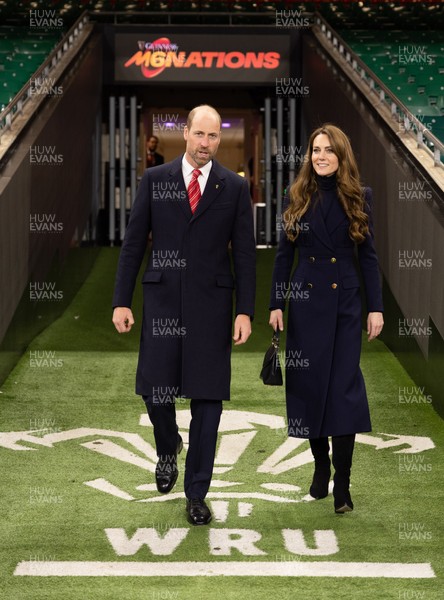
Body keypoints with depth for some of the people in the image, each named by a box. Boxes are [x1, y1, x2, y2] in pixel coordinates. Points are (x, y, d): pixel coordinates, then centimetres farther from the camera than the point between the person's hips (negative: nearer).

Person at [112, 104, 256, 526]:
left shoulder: (235, 188, 3)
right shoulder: (155, 180, 4)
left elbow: (244, 254, 3)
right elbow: (133, 243, 4)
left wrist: (245, 311, -4)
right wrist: (121, 301, -1)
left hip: (212, 302, 0)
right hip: (162, 300, 1)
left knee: (207, 397, 0)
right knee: (154, 388, -3)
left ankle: (196, 494, 10)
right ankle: (168, 449, 31)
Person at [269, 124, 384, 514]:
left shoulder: (359, 197, 1)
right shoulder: (298, 197, 3)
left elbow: (368, 255, 2)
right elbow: (284, 254, 5)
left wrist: (376, 307, -3)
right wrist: (276, 304, 0)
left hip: (346, 303, -1)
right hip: (306, 301, 1)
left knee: (344, 385, -5)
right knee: (309, 382, 5)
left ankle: (342, 484, -4)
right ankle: (321, 465, 23)